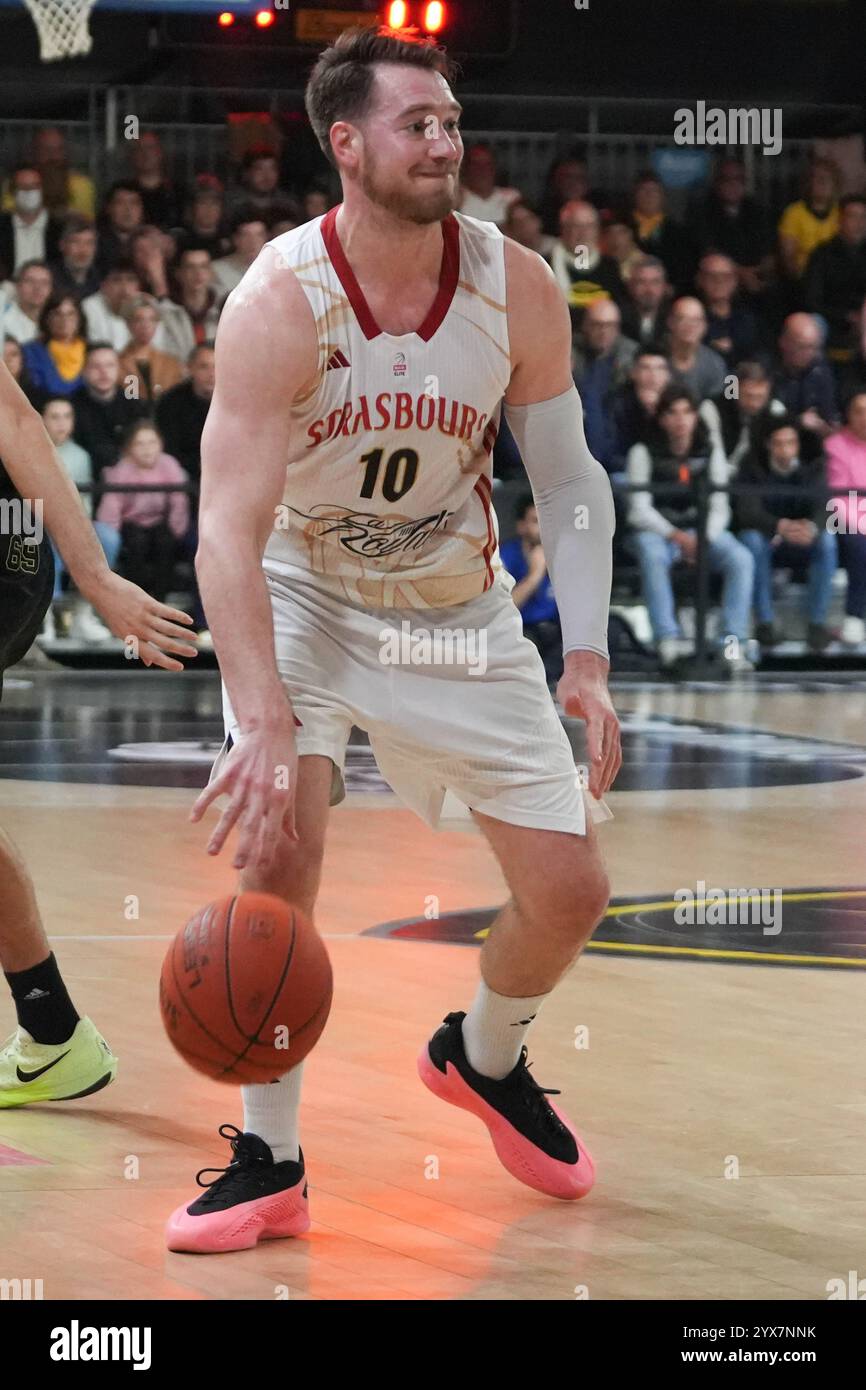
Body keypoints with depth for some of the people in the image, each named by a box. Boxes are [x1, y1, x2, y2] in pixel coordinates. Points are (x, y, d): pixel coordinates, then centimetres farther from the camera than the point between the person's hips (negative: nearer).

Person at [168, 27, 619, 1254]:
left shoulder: (517, 287, -16)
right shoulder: (281, 302, -27)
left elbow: (568, 479, -4)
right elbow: (228, 530, -32)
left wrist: (587, 659, -15)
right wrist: (266, 724, -43)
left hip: (458, 612, 3)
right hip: (303, 599, -3)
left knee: (571, 890, 2)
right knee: (278, 843, -23)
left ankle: (484, 1057, 34)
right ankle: (270, 1162, -8)